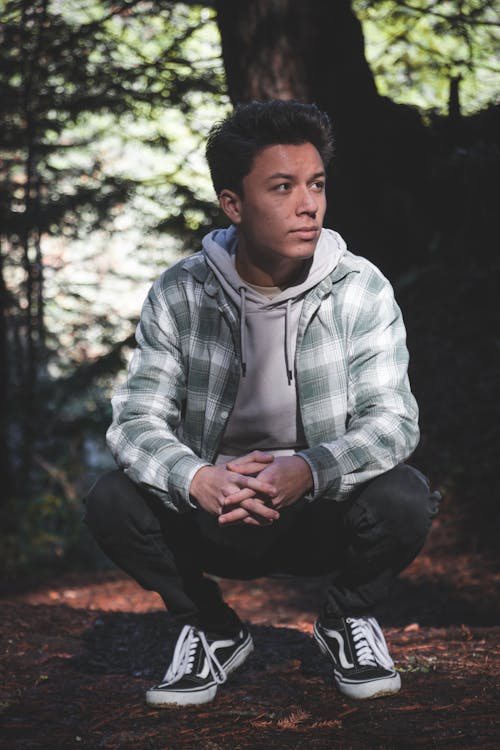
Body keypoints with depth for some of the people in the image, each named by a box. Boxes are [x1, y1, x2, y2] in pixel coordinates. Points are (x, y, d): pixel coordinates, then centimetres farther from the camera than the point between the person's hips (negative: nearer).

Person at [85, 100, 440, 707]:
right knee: (112, 503, -25)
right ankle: (212, 631, 3)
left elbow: (393, 419, -18)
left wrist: (310, 471, -40)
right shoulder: (180, 294, -10)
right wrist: (197, 479, -37)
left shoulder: (361, 291, -11)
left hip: (326, 514, 0)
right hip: (215, 515, 1)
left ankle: (346, 619, 4)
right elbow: (136, 421, -14)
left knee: (403, 499, -31)